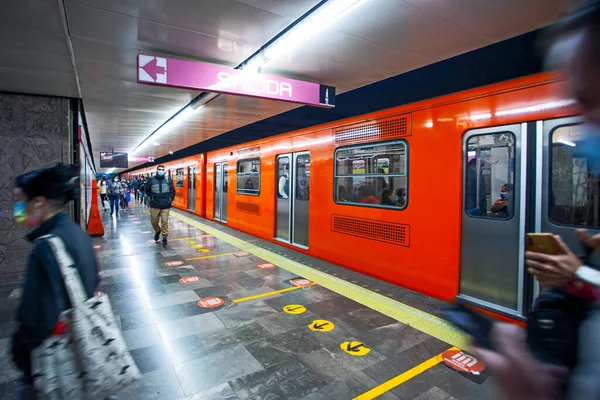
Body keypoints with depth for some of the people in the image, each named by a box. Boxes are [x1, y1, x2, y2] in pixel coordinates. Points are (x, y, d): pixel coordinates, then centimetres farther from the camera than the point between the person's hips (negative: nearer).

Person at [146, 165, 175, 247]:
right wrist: (151, 198, 9)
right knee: (154, 222, 11)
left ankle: (164, 238, 10)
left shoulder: (168, 180, 2)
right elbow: (147, 190, 12)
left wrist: (170, 200, 3)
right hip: (154, 205, 1)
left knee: (165, 222, -2)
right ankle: (157, 231, 42)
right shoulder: (152, 180, 1)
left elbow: (172, 191, 8)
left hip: (166, 206, -1)